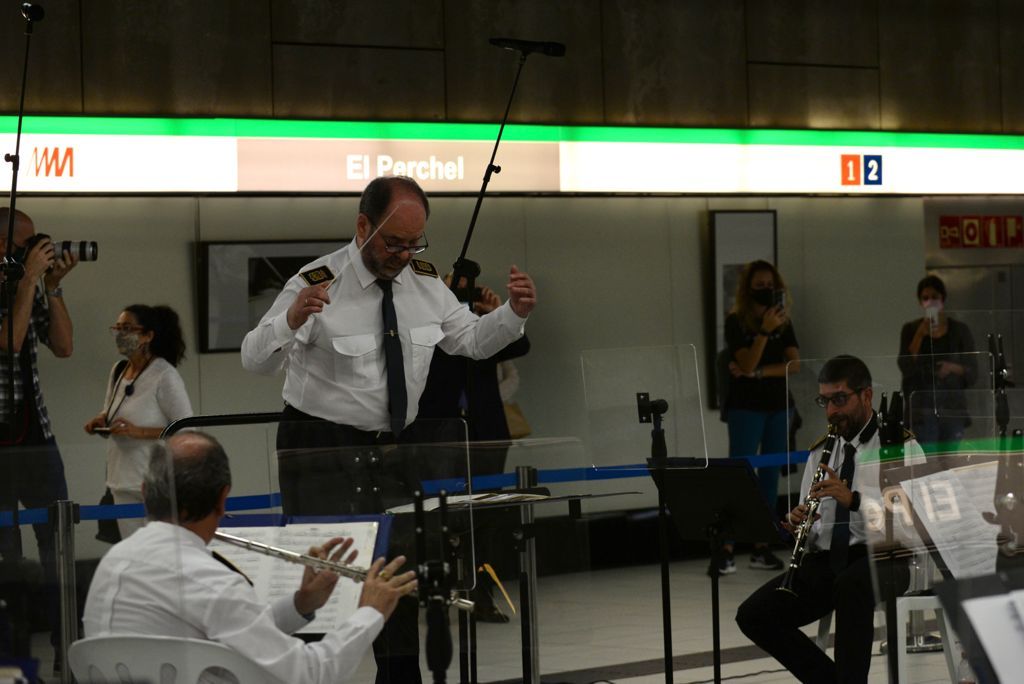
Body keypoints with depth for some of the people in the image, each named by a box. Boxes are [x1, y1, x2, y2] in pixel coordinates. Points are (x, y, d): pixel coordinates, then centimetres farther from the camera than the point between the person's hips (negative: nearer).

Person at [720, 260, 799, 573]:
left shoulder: (783, 323, 9)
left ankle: (761, 547, 8)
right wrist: (764, 331, -26)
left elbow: (794, 364, -1)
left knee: (770, 475, 5)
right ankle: (726, 549, -10)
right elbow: (747, 363, -15)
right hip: (746, 407, -5)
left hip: (778, 406, 5)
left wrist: (757, 372, -12)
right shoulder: (736, 321, -4)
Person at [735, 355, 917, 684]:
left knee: (852, 585, -40)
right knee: (752, 615, -14)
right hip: (825, 560, 6)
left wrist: (855, 499, -26)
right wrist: (797, 522, -6)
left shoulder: (902, 447, 0)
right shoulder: (820, 453, 18)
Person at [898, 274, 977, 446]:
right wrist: (920, 334, -11)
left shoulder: (960, 330, 7)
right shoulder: (911, 329, 7)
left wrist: (953, 367, -13)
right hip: (923, 407, -1)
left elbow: (973, 373, 7)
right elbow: (905, 367, -5)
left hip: (953, 407, 1)